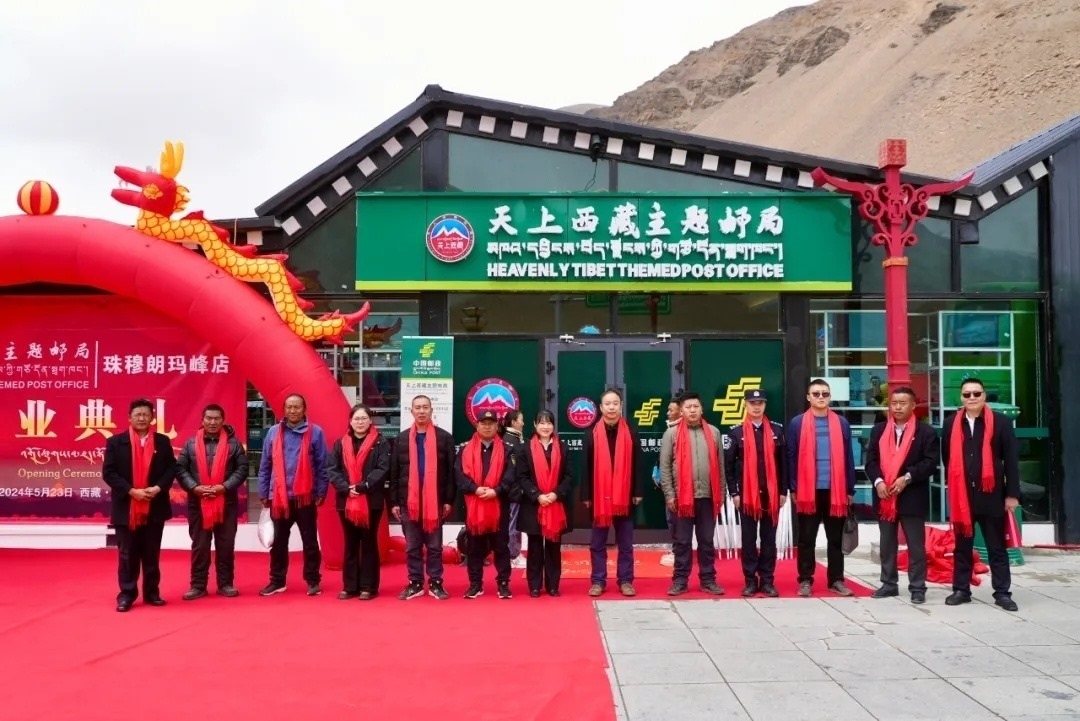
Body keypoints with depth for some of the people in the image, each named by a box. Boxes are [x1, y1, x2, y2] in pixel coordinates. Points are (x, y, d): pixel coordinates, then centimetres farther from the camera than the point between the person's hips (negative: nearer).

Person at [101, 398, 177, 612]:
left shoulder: (162, 442, 5)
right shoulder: (116, 442, -1)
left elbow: (172, 468, 4)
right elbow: (108, 472, -6)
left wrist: (158, 488, -13)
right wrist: (131, 491, -16)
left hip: (155, 508, 2)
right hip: (126, 508, -2)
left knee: (152, 554, 10)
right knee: (127, 555, 5)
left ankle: (152, 593, 19)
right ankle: (127, 594, 13)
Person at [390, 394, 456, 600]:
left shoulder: (444, 437, 2)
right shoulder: (402, 438, 8)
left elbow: (451, 471, 0)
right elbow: (394, 472, 8)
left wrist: (449, 500, -4)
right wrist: (394, 501, 3)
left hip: (435, 501, -2)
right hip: (408, 501, 2)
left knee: (434, 546, 6)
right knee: (412, 546, 8)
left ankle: (435, 583, 14)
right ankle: (415, 583, 18)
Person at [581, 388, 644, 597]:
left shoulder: (630, 433, 3)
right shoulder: (591, 434, 2)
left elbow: (637, 464, 3)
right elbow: (586, 467, 1)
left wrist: (638, 492, -2)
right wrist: (586, 495, -3)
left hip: (624, 496, 0)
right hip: (599, 496, 0)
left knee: (625, 542, 8)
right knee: (598, 543, 7)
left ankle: (625, 580, 16)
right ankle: (598, 581, 15)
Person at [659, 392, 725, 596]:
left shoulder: (713, 432, 8)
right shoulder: (672, 433, 1)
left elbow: (720, 465, 10)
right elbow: (664, 466, -1)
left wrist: (721, 493, 7)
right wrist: (669, 494, -6)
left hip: (707, 496, 2)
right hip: (681, 497, -2)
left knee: (707, 541, 9)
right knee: (682, 541, 5)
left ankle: (708, 580, 17)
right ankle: (680, 580, 12)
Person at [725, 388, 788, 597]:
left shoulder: (777, 431, 7)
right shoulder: (736, 433, 1)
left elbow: (784, 463, 7)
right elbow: (728, 464, 1)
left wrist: (783, 491, 2)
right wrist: (734, 492, -4)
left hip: (772, 494, 1)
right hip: (746, 495, -1)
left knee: (769, 539, 7)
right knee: (749, 539, 4)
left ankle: (767, 581, 13)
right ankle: (750, 581, 10)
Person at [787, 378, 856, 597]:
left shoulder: (841, 423, 6)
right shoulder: (797, 423, 1)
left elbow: (848, 458, 7)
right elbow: (791, 458, 1)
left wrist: (850, 489, 4)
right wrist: (793, 488, -4)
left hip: (835, 491, 2)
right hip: (808, 491, -2)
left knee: (835, 539, 9)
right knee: (806, 539, 5)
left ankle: (836, 580, 18)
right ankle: (805, 581, 12)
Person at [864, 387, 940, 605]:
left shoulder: (925, 432, -2)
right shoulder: (878, 430, 9)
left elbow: (931, 462, -9)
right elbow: (871, 459, 5)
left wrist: (907, 478, -18)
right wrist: (878, 481, -11)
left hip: (912, 497, -4)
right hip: (884, 496, 4)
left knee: (916, 545, 3)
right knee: (887, 544, 11)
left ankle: (917, 587, 10)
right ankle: (889, 584, 20)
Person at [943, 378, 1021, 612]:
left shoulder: (1001, 422, -2)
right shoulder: (951, 425, 5)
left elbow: (1011, 460, -3)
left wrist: (1012, 493, -6)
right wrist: (952, 488, 7)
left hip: (991, 495, -2)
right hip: (961, 496, 2)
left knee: (997, 547, 7)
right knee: (962, 546, 10)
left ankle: (1002, 592, 14)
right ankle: (961, 589, 18)